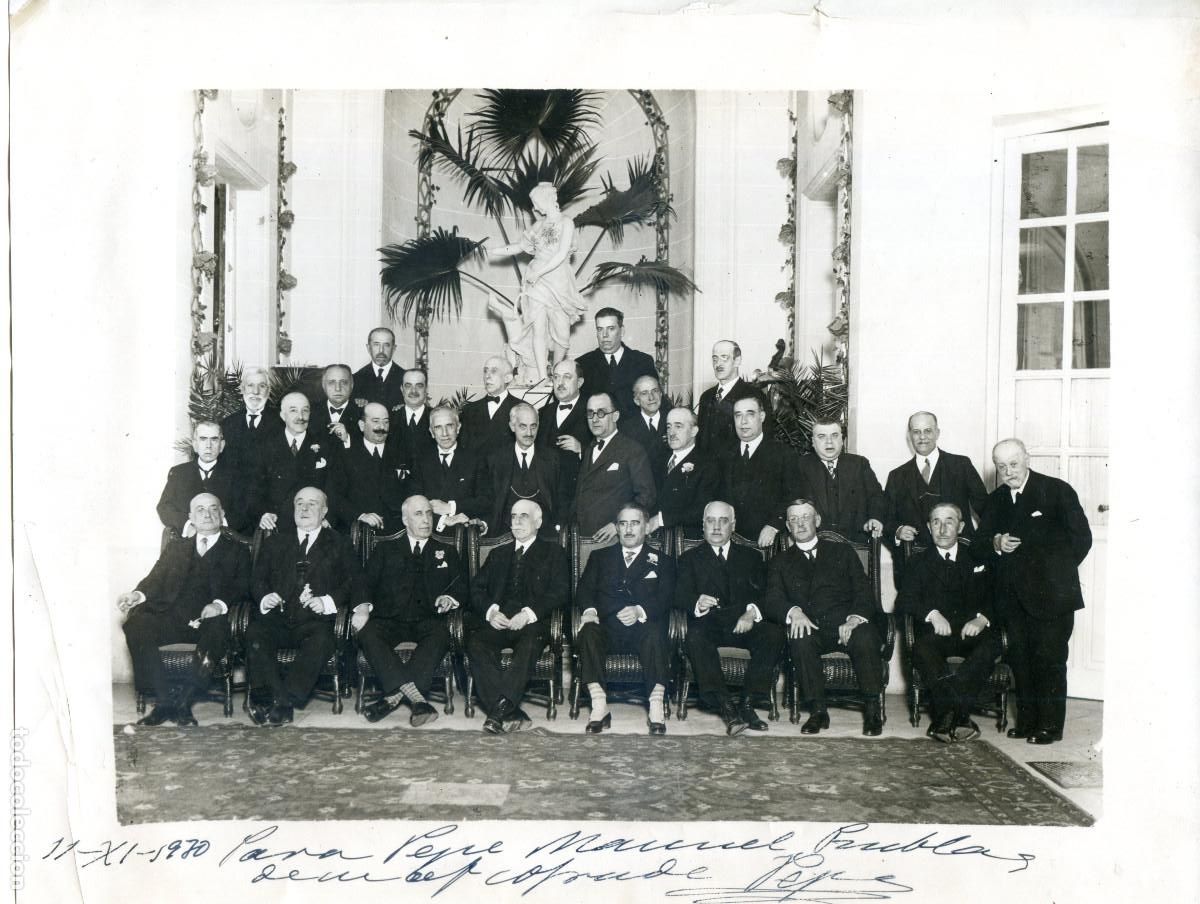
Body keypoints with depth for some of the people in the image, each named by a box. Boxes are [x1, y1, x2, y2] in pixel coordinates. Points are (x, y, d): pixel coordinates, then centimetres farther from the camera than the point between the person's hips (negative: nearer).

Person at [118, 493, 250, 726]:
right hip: (173, 618, 3)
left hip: (211, 619, -3)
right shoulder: (175, 548, 29)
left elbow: (242, 588, 3)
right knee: (136, 623, -26)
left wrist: (220, 604, -18)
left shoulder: (237, 551, 18)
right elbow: (155, 579, 15)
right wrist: (138, 594, -8)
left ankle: (184, 699, -27)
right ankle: (166, 696, -22)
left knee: (217, 630, -37)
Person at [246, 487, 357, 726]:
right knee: (255, 634, -30)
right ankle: (281, 700, -29)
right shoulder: (275, 541, 23)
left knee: (321, 640, -35)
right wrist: (264, 597, -7)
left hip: (314, 621, -2)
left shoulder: (339, 545, 16)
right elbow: (258, 578, 15)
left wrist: (328, 602, -12)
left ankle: (282, 703, -31)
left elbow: (353, 583, 5)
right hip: (276, 618, 2)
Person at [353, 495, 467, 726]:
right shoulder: (386, 551, 23)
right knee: (366, 632, -32)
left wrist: (450, 598, -9)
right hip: (389, 620, 0)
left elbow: (463, 588, 15)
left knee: (441, 634, -34)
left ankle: (395, 695, -40)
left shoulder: (447, 553, 24)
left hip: (427, 622, 0)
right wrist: (363, 606, -11)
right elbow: (366, 583, 11)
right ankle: (415, 697, -42)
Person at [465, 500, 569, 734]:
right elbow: (476, 588, 16)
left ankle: (499, 709, -40)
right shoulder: (498, 554, 28)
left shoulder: (553, 553, 16)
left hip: (533, 622, -3)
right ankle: (512, 714, -35)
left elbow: (559, 592, 2)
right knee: (476, 643, -30)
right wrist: (490, 611, -6)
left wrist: (528, 613, -14)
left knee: (530, 643, -37)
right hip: (496, 621, 3)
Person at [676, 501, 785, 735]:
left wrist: (752, 612, -14)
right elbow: (680, 596, 1)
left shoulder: (751, 557, 21)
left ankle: (747, 703, -24)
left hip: (743, 624, 2)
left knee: (773, 633, -28)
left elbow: (765, 594, 9)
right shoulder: (690, 558, 16)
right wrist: (697, 603, -23)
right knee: (695, 637, -35)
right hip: (708, 623, -1)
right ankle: (726, 707, -35)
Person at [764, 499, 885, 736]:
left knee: (865, 637, -33)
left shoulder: (842, 552, 21)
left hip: (844, 622, 0)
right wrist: (793, 611, -18)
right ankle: (817, 710, -24)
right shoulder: (780, 562, 20)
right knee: (801, 640, -34)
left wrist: (856, 617, -14)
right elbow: (772, 602, 5)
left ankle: (872, 709, -20)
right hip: (809, 627, 0)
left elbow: (863, 592, 9)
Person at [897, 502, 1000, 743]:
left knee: (991, 644, -33)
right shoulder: (919, 563, 17)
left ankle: (945, 716, -36)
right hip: (935, 633, -1)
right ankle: (959, 716, -37)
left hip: (971, 632, 1)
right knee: (922, 650, -35)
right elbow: (904, 602, 2)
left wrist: (982, 618, -11)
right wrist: (932, 614, -17)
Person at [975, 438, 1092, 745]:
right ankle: (1026, 721, 20)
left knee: (1050, 660, -1)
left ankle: (1050, 725, 10)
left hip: (1051, 595, -5)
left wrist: (1056, 573, -3)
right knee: (1020, 661, 8)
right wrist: (995, 544, -11)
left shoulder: (1057, 490, -2)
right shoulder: (995, 500, 13)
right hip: (1013, 597, 5)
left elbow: (1081, 538, -3)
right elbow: (979, 547, 10)